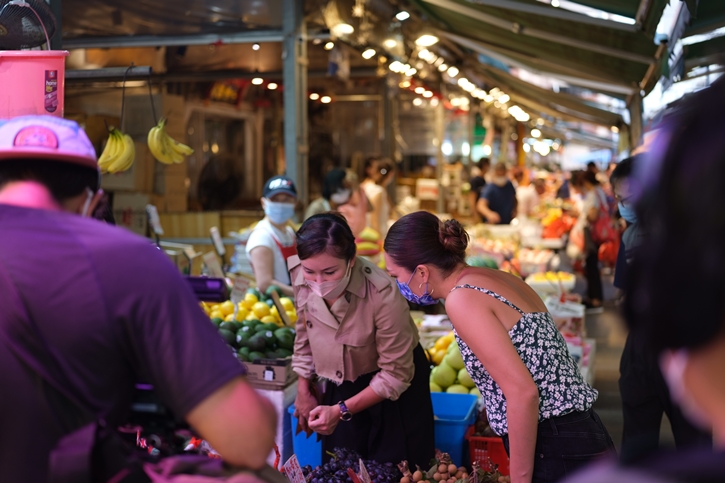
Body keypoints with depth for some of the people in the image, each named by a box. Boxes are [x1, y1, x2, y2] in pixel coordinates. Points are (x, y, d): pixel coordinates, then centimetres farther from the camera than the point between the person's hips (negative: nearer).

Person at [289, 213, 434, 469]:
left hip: (393, 392, -4)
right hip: (341, 386, 5)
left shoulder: (383, 295, -34)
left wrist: (342, 410, -23)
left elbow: (396, 375, -22)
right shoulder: (300, 275, -20)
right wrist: (304, 391, 8)